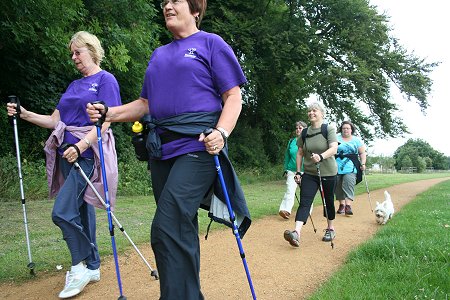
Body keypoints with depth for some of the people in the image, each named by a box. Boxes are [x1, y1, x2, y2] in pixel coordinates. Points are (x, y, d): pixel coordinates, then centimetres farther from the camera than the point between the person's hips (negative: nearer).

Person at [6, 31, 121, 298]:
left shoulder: (106, 80, -2)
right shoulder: (75, 85, 21)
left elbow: (104, 123, -12)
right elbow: (55, 121, 17)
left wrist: (80, 146, -24)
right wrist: (25, 114, 5)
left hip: (88, 152, -7)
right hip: (67, 152, 8)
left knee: (63, 212, -14)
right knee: (80, 208, 10)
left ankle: (81, 267, 3)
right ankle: (92, 267, 21)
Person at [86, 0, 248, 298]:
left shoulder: (211, 43, 4)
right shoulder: (158, 54, 22)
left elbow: (233, 97, -3)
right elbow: (147, 103, 22)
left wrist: (222, 133, -21)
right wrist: (108, 112, 7)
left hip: (197, 147, -6)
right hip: (162, 148, 7)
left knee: (168, 228, -18)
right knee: (180, 228, 12)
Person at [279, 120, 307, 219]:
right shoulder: (291, 141, 11)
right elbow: (287, 157, 15)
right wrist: (285, 170, 12)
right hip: (292, 170, 2)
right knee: (290, 190, -10)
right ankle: (285, 210, -20)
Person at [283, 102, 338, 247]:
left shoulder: (329, 129, -6)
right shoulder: (305, 133, 6)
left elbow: (333, 148, -20)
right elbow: (300, 153, 10)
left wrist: (321, 156, -39)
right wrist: (298, 172, 4)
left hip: (328, 173, -2)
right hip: (309, 173, 3)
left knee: (328, 201, 12)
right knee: (304, 202, -11)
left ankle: (330, 228, 34)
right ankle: (296, 233, -24)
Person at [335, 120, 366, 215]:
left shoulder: (356, 140, 13)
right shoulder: (336, 138, 12)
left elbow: (362, 153, 12)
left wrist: (363, 163, -2)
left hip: (350, 167, -1)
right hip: (337, 166, 1)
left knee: (349, 184, -17)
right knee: (338, 186, 2)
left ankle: (348, 205, -21)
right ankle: (341, 204, 14)